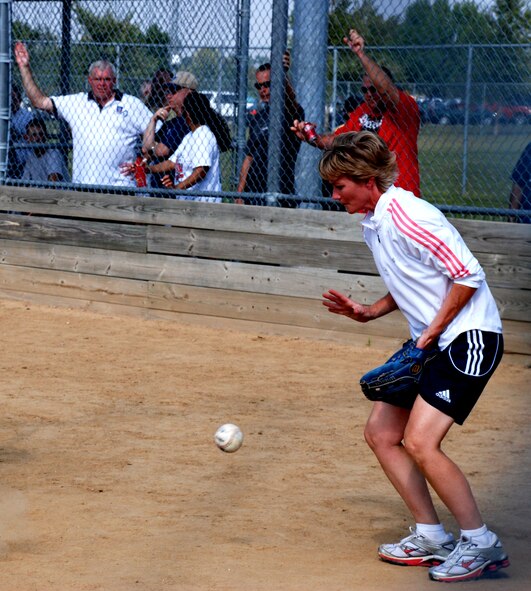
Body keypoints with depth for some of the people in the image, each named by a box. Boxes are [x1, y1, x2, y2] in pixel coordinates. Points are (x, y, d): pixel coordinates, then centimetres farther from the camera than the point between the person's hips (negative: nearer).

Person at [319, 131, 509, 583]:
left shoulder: (407, 216, -20)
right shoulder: (373, 223, 10)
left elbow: (468, 275, -20)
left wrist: (433, 331, -18)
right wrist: (368, 312, 9)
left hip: (469, 337, -11)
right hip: (430, 342, 11)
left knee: (420, 442, -19)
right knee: (381, 433, 8)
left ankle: (481, 544, -5)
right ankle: (432, 537, 15)